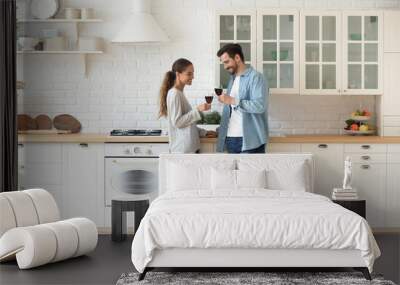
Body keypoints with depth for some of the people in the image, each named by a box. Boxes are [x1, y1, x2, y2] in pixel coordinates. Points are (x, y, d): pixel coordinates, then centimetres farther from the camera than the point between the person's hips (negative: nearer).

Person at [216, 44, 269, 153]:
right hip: (231, 138, 7)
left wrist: (233, 101, -21)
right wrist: (221, 129, 10)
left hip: (249, 140, -7)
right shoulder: (232, 79, 18)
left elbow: (260, 105, -20)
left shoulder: (255, 77, -7)